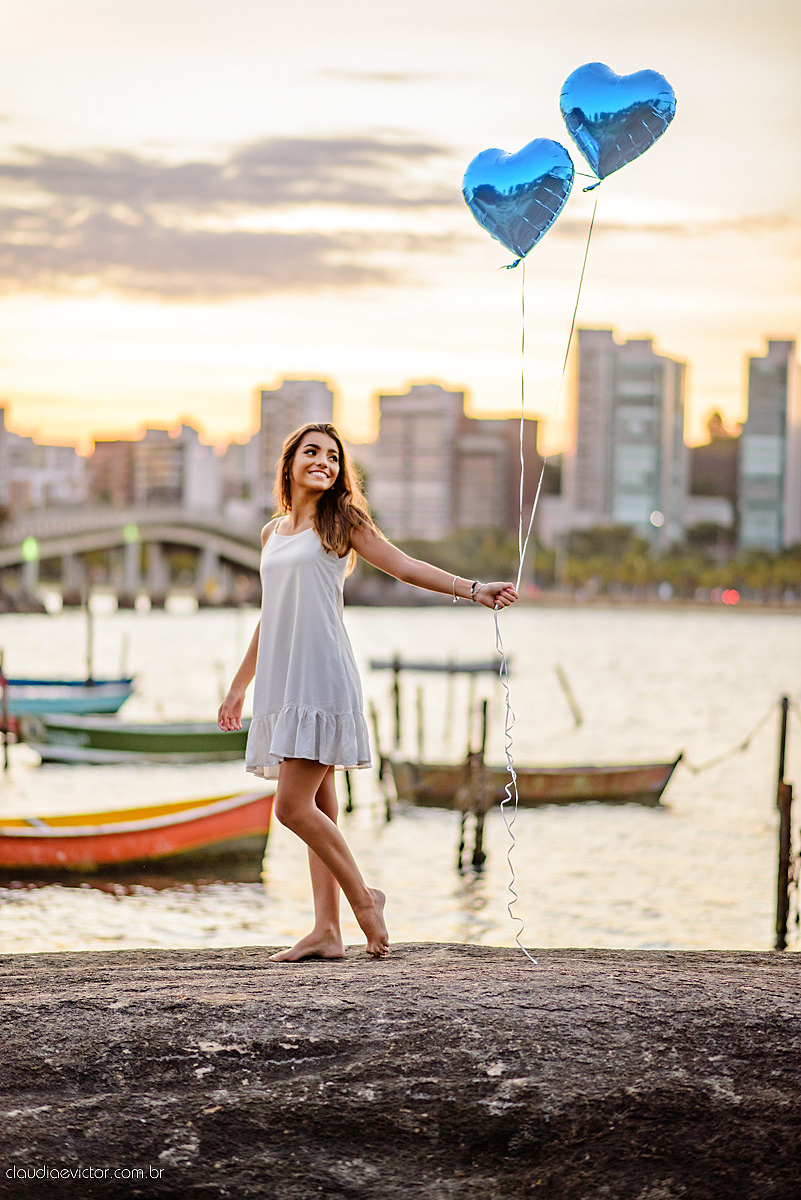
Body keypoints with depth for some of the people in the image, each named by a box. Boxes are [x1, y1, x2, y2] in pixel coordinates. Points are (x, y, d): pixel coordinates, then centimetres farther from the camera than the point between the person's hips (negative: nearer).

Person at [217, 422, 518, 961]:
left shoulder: (341, 521, 1)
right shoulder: (272, 532, 18)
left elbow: (403, 565, -6)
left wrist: (473, 589, -18)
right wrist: (239, 687, 28)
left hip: (321, 679, -6)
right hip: (283, 684, 6)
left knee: (294, 807, -13)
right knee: (317, 810, 7)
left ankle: (364, 898, 3)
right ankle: (327, 931, 9)